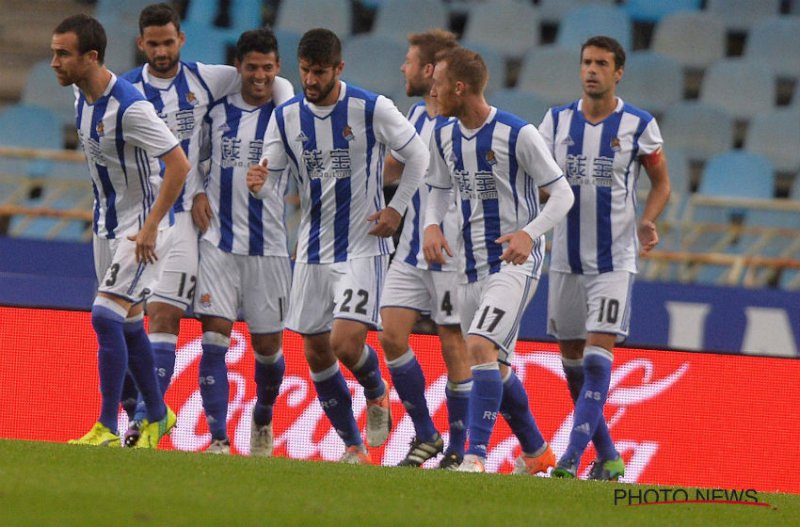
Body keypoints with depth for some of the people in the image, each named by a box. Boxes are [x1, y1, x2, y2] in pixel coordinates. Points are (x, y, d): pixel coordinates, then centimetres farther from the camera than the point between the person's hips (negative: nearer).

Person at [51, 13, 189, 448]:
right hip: (107, 224, 9)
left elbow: (179, 165, -25)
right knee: (127, 324, 15)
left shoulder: (130, 107, -26)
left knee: (106, 316, -17)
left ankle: (107, 428, -14)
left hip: (141, 227, -9)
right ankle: (157, 415, 31)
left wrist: (150, 226, -24)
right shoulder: (81, 95, 1)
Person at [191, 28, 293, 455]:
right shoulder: (216, 110, 6)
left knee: (268, 346, 8)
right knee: (214, 338, -10)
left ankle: (263, 421, 36)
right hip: (219, 240, 1)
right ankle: (218, 439, -11)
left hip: (269, 247, -1)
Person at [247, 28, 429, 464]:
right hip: (312, 248, 5)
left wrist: (397, 209, -4)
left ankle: (377, 394, 17)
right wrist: (259, 184, -21)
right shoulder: (286, 117, 1)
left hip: (362, 248, -5)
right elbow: (271, 180, 2)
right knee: (316, 353, 5)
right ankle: (353, 447, 19)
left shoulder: (371, 109, -10)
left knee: (346, 342, -18)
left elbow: (417, 155, 2)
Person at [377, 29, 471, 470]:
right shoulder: (417, 115, 12)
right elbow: (391, 168, 26)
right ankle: (425, 435, 10)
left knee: (454, 346, -1)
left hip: (452, 253, -8)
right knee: (392, 334, -1)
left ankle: (457, 450, 8)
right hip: (412, 250, 8)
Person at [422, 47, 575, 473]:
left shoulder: (518, 134, -14)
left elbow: (561, 194, -10)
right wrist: (432, 225, -1)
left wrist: (529, 233, -26)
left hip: (515, 262, -7)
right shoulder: (444, 137, 5)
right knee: (495, 368, 15)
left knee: (481, 347, -25)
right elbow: (440, 189, 21)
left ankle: (476, 454, -26)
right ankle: (536, 453, 34)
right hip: (473, 266, 7)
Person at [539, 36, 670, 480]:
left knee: (598, 354, -14)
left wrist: (648, 222, -12)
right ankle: (608, 456, 20)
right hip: (567, 257, 4)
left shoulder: (639, 125, -3)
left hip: (615, 260, -4)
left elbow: (662, 182, 6)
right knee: (571, 357, 8)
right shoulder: (558, 121, 5)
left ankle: (573, 457, -19)